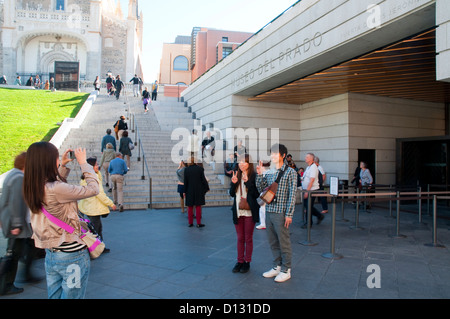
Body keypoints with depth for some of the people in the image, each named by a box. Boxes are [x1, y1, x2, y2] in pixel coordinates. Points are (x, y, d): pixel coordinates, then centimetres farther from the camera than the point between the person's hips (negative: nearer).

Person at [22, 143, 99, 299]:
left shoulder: (34, 189, -1)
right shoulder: (56, 190, -26)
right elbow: (93, 189, -17)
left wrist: (63, 166, 17)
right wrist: (83, 163, -7)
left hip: (50, 255, 8)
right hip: (72, 255, -8)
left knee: (54, 296, 23)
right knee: (72, 295, 9)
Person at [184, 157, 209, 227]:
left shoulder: (186, 169, -5)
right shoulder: (200, 168, -8)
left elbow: (185, 181, -2)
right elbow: (203, 179, -6)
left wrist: (185, 191, 6)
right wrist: (207, 188, 6)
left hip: (189, 190, 1)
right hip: (198, 190, -1)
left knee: (190, 207, 11)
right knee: (198, 206, 7)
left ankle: (190, 222, 15)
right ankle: (198, 223, 7)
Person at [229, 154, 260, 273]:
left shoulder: (254, 176, -8)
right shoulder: (237, 175, 7)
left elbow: (257, 194, -16)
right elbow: (231, 194, 8)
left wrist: (247, 182, -23)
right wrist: (233, 183, -9)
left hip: (249, 212, -4)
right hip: (238, 212, 4)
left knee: (248, 238, 8)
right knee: (240, 238, 13)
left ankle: (247, 262, 21)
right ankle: (240, 261, 24)